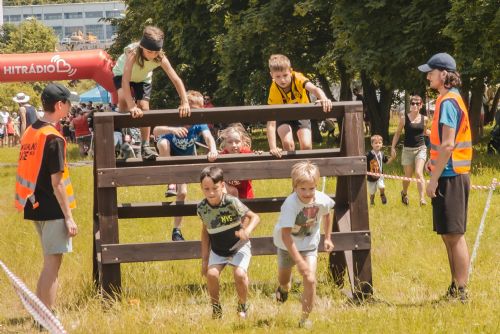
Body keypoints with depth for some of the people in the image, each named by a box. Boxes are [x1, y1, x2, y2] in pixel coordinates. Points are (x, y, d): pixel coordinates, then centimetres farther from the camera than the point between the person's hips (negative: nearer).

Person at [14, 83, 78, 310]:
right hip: (52, 209, -8)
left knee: (50, 262, 17)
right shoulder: (53, 138, -16)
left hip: (34, 206, 8)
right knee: (52, 263, -4)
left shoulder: (30, 132, 9)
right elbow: (57, 182, -18)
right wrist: (69, 217, -14)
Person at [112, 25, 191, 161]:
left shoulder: (160, 58, -33)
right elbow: (125, 80, -50)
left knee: (144, 107, -10)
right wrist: (131, 106, -57)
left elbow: (176, 80, -31)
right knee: (123, 98, -30)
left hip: (143, 78, 3)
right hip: (121, 74, -3)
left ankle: (145, 146, 0)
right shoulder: (133, 53, -43)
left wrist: (185, 103, -40)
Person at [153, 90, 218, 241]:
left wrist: (213, 150, -67)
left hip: (185, 158, 2)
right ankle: (170, 184, -25)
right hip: (168, 155, -2)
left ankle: (176, 231, 11)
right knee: (163, 142, -37)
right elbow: (155, 131, -48)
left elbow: (208, 136, -45)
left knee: (182, 193, -6)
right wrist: (172, 129, -67)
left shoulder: (199, 124, -28)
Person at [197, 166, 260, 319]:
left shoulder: (232, 202, -24)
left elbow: (254, 217, -19)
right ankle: (216, 308, 5)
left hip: (239, 246, -3)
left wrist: (247, 230, -42)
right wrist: (205, 258, 5)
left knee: (240, 274, -23)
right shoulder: (202, 208, -12)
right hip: (217, 250, 3)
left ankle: (242, 307, 6)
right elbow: (205, 231, 4)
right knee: (211, 274, -20)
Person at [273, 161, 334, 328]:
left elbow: (326, 215, 6)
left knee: (310, 280, -15)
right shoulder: (290, 204, -36)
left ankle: (305, 318, 2)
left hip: (309, 245, 1)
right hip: (287, 246, -1)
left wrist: (328, 238, 8)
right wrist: (299, 261, -43)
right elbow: (285, 235, -39)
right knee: (284, 280, 20)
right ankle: (284, 288, 59)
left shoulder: (322, 200, -22)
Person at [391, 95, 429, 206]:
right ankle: (404, 193, 40)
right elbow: (397, 133, 5)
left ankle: (422, 198, -22)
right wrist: (393, 148, 1)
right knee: (408, 176, 9)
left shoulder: (424, 119, 1)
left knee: (419, 173, -19)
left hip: (421, 149, 0)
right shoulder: (404, 118, -4)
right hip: (408, 150, 0)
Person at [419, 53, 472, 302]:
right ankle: (455, 289, 19)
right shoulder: (450, 99, 15)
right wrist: (434, 160, 11)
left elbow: (448, 144, -22)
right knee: (449, 235, 14)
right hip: (451, 175, 10)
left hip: (450, 177, -10)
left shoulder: (448, 102, -16)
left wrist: (434, 178, -19)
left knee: (454, 235, -7)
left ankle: (461, 292, -5)